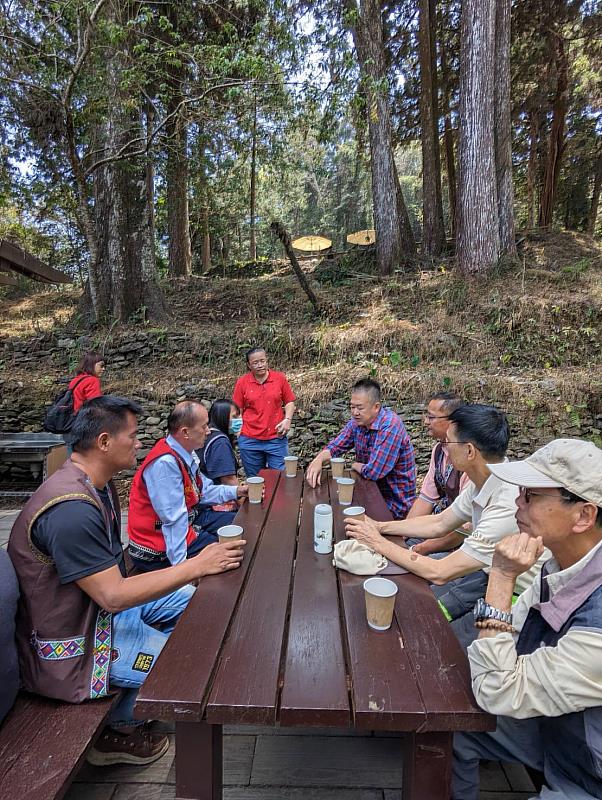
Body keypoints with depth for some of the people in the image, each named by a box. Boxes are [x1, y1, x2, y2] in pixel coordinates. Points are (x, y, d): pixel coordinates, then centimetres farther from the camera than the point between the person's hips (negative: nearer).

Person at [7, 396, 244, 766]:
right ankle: (118, 730, 15)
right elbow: (112, 595, -31)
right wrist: (197, 565, -26)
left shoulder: (97, 485, 0)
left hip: (102, 603, 10)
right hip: (71, 643, -9)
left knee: (189, 599, 11)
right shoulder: (70, 509, -32)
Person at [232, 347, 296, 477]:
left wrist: (287, 419, -8)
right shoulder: (242, 382, 0)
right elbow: (237, 410, 4)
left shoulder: (280, 378, 0)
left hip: (276, 438, 0)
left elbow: (289, 402, 7)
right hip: (250, 440, 1)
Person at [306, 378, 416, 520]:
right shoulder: (357, 422, -2)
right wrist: (318, 460, -17)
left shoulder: (390, 426, -26)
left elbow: (373, 472, -28)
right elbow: (335, 446, 5)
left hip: (394, 503, -7)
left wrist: (355, 465, -6)